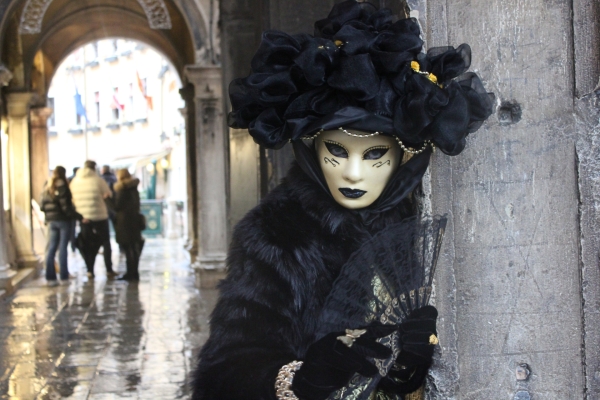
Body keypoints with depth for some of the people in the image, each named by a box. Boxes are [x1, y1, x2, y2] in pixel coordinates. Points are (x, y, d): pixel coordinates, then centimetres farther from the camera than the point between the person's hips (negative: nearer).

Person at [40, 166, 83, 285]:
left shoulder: (47, 188, 9)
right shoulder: (62, 186, -10)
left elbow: (43, 206, 8)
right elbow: (66, 207, -16)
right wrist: (79, 217, -15)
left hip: (51, 221, 6)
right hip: (63, 220, -6)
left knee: (51, 248, 7)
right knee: (62, 248, -1)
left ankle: (50, 277, 5)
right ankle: (64, 277, 2)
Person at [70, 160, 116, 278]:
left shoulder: (74, 182, 3)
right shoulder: (98, 180, -9)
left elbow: (72, 199, 4)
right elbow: (108, 195, -5)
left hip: (83, 218, 3)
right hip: (99, 216, -3)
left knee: (87, 245, 12)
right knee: (106, 243, 10)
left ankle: (90, 270, 9)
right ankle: (109, 270, 9)